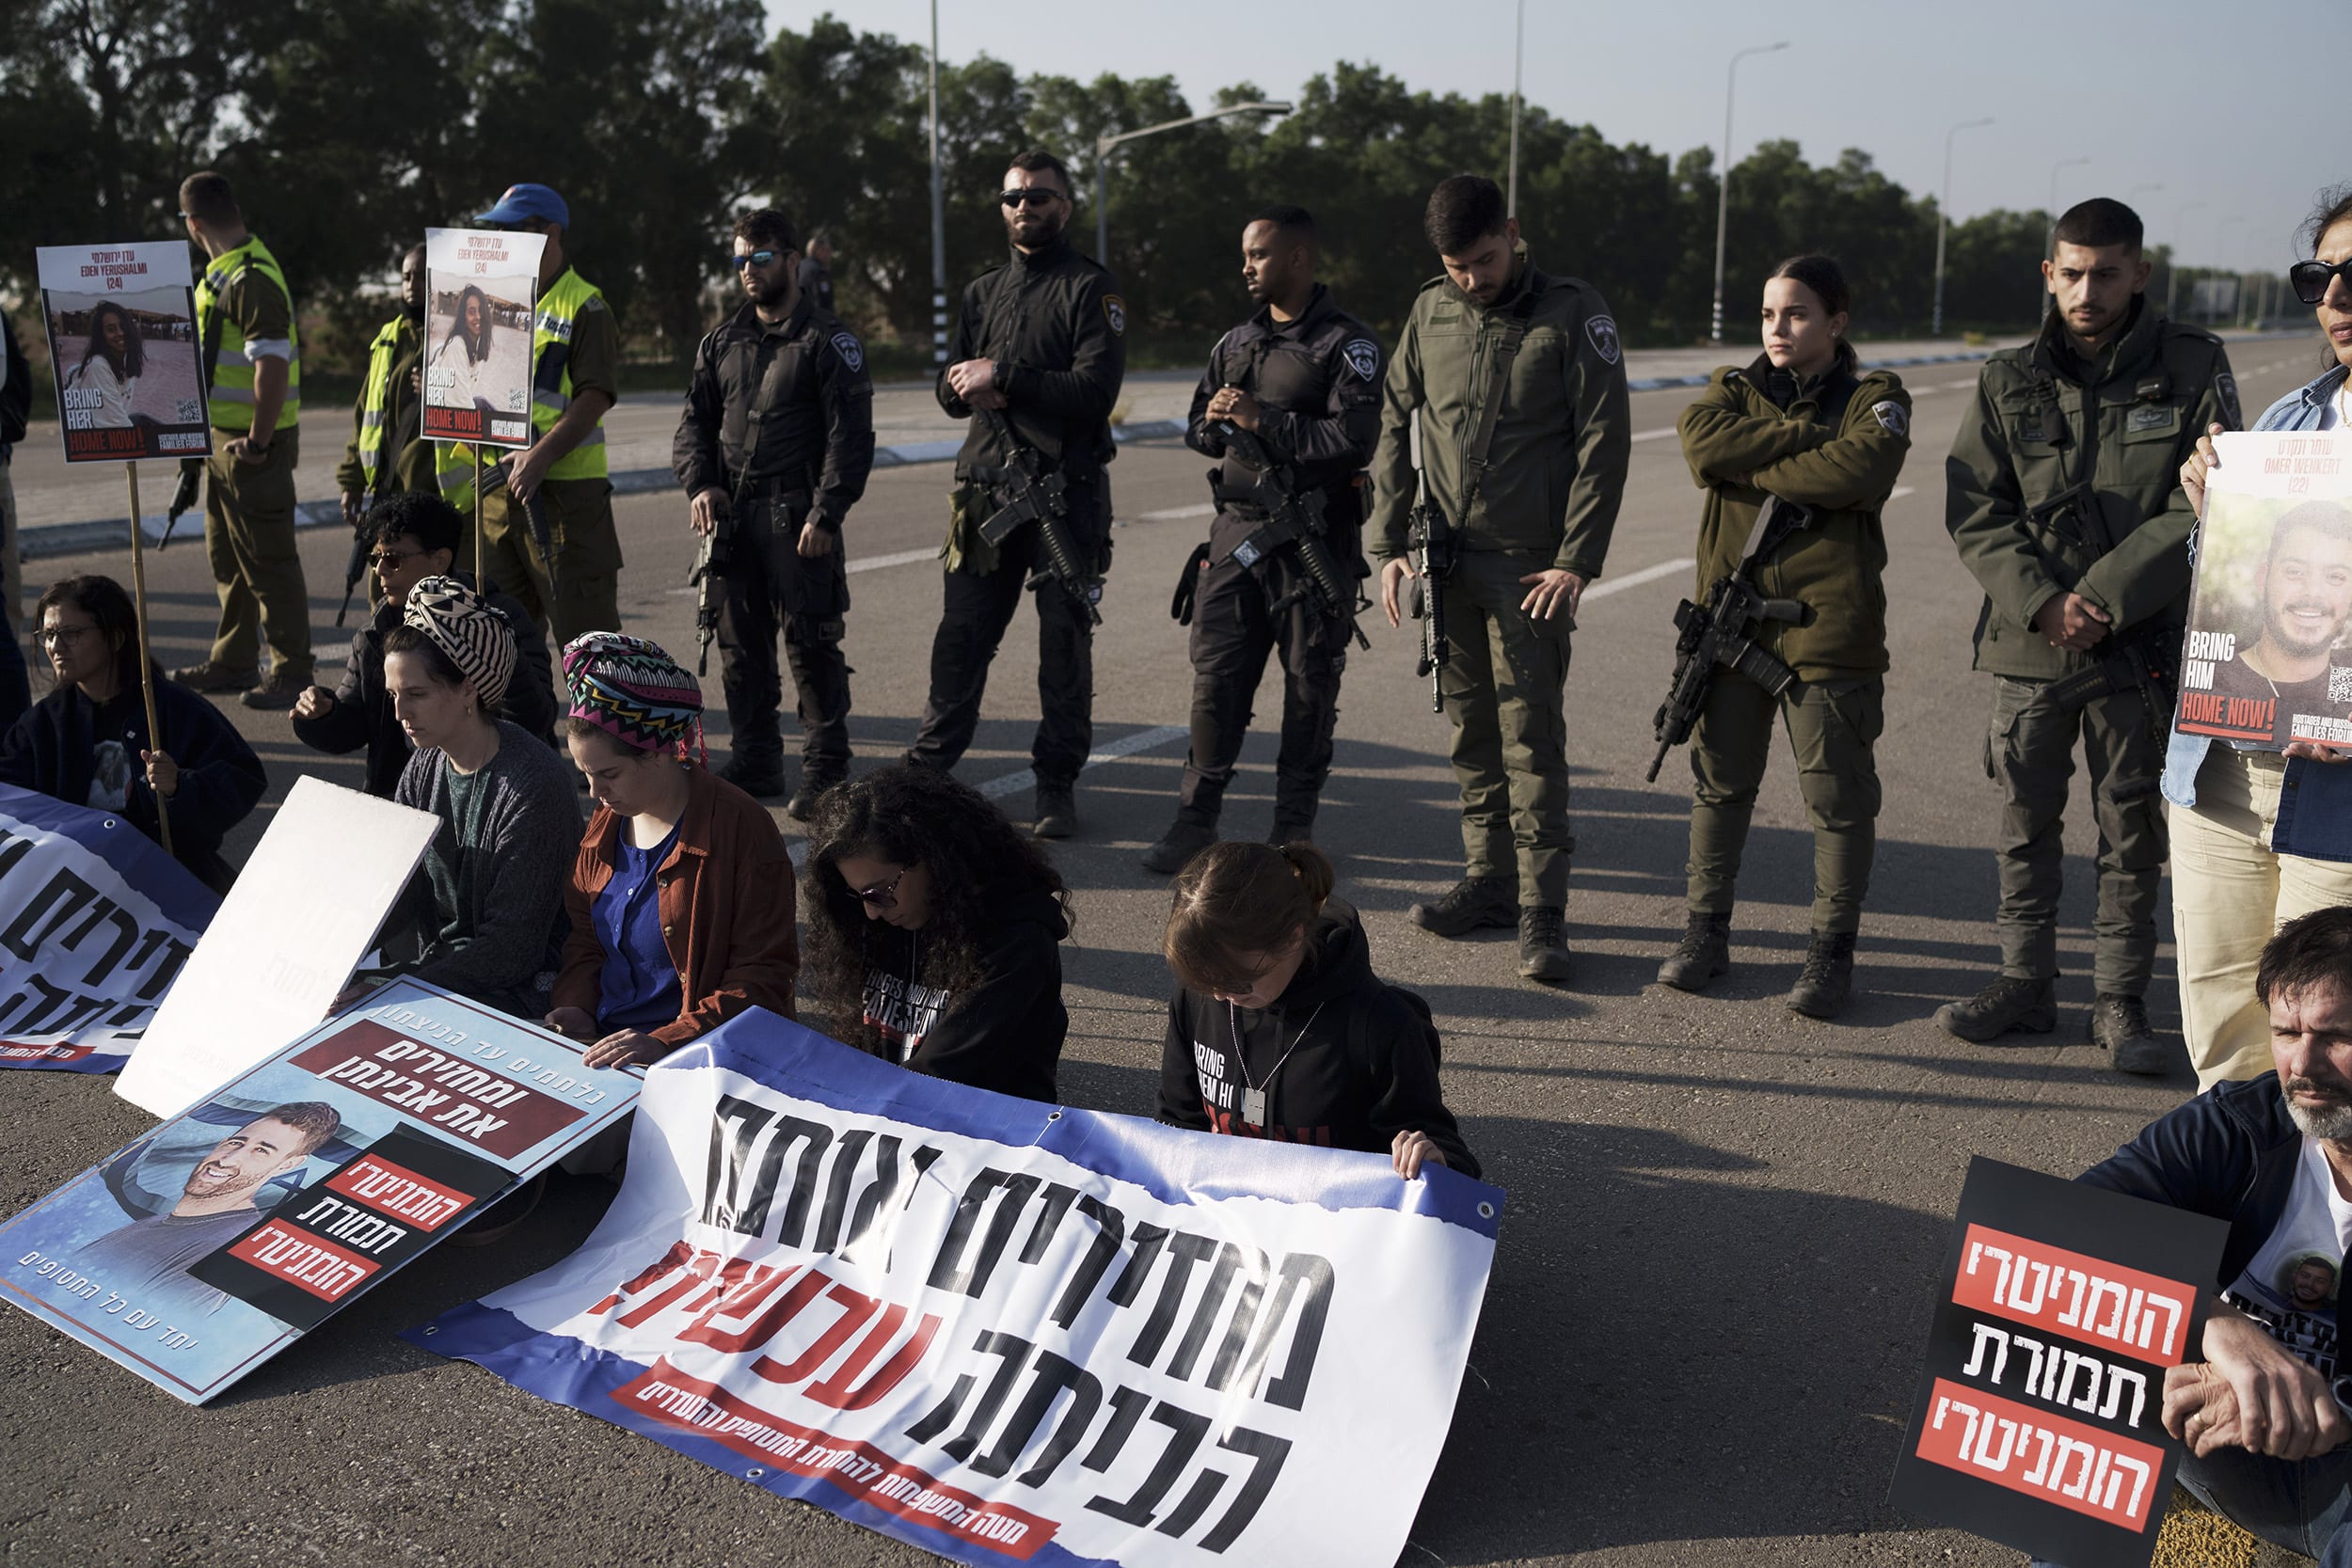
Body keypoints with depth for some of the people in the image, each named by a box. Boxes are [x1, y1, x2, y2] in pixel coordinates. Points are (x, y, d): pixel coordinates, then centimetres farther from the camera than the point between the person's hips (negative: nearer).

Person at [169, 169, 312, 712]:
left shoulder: (252, 278, -19)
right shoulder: (224, 271, 15)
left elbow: (273, 363, -26)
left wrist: (258, 441, -24)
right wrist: (212, 438, 22)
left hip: (254, 443, -11)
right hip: (224, 436, 11)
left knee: (268, 559, -6)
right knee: (227, 556, 17)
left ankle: (291, 674, 0)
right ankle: (234, 662, 28)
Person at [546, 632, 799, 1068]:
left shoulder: (742, 829, -12)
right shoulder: (606, 823, 10)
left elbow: (763, 976, -13)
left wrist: (666, 1042, -22)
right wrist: (575, 1007, 1)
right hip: (602, 1045, 7)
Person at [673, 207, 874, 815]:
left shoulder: (828, 341, -2)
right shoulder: (722, 342, 16)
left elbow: (850, 436, -8)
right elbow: (695, 420, 18)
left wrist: (826, 514, -16)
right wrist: (701, 484, 0)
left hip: (798, 517, -6)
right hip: (732, 515, 6)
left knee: (811, 642, -5)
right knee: (740, 643, 9)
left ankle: (825, 771, 3)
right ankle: (755, 761, 20)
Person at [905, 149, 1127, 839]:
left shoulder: (1093, 290, 0)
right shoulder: (983, 293, 18)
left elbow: (1094, 390, -13)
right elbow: (950, 389, 17)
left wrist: (1002, 378, -12)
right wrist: (973, 389, -7)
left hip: (1067, 490, -4)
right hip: (986, 485, 5)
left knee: (1064, 640, 1)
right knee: (961, 633, 5)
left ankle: (1057, 782, 9)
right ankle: (929, 765, 15)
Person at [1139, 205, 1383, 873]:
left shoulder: (1347, 344, -5)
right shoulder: (1235, 342, 16)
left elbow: (1352, 440, -18)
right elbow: (1197, 429, 21)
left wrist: (1261, 420, -16)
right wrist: (1219, 421, -3)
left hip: (1314, 541, -5)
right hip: (1236, 531, 5)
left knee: (1309, 689, 4)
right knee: (1215, 678, 3)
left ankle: (1294, 829, 15)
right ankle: (1196, 819, 12)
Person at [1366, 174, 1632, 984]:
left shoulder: (1573, 312, -4)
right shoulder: (1431, 313, 9)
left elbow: (1604, 443, -6)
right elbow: (1394, 427, 13)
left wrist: (1576, 562, -12)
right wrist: (1390, 544, 5)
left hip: (1529, 566, -5)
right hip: (1445, 561, 5)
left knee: (1531, 738, -5)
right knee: (1472, 730, 11)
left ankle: (1541, 911, 0)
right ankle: (1489, 882, 21)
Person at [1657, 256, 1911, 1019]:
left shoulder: (1874, 398, 4)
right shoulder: (1733, 389, 13)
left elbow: (1860, 476, -19)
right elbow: (1704, 445, -11)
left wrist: (1750, 468, -11)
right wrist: (1806, 434, -13)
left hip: (1829, 621, -3)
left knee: (1838, 792, 2)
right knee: (1719, 782, 10)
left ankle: (1832, 948, 15)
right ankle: (1706, 931, 24)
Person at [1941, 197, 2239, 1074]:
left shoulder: (2193, 369, -1)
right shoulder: (2008, 382, 5)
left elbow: (2203, 508, -7)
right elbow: (1974, 510, 0)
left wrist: (2103, 597, -15)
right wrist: (2041, 601, -14)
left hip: (2143, 643, -2)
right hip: (2027, 640, 2)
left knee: (2133, 832, 5)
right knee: (2024, 822, 10)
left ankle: (2120, 1002, 16)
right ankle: (2026, 984, 23)